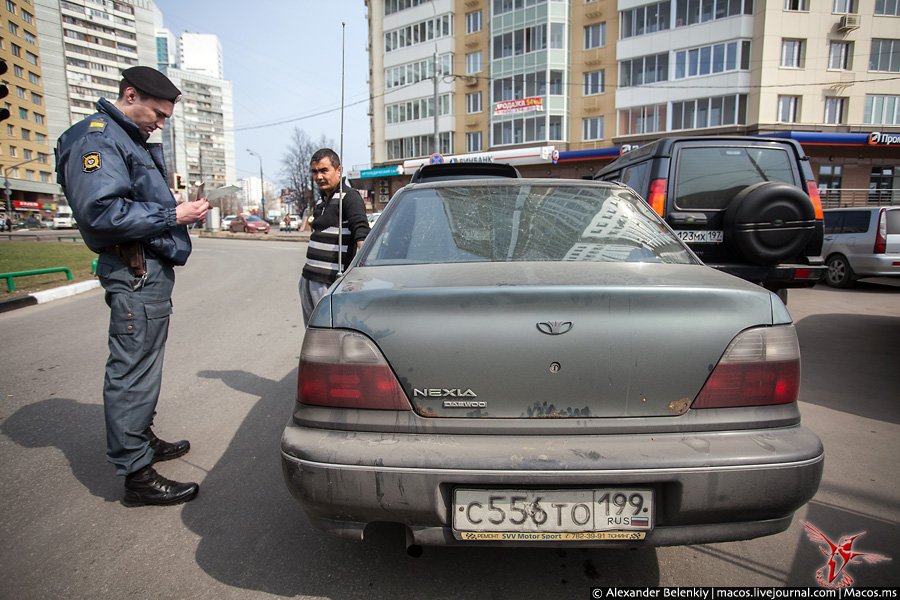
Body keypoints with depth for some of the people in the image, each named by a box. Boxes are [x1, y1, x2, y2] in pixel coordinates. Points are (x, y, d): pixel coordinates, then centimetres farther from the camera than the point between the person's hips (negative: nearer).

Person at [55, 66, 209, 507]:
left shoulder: (133, 140, 22)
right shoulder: (97, 138, -10)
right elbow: (103, 211, -22)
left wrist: (183, 209, 9)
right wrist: (173, 215, -19)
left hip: (152, 267, 11)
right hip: (134, 269, -11)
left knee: (142, 366, 20)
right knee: (132, 371, -6)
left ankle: (142, 440, 35)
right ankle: (136, 474, 2)